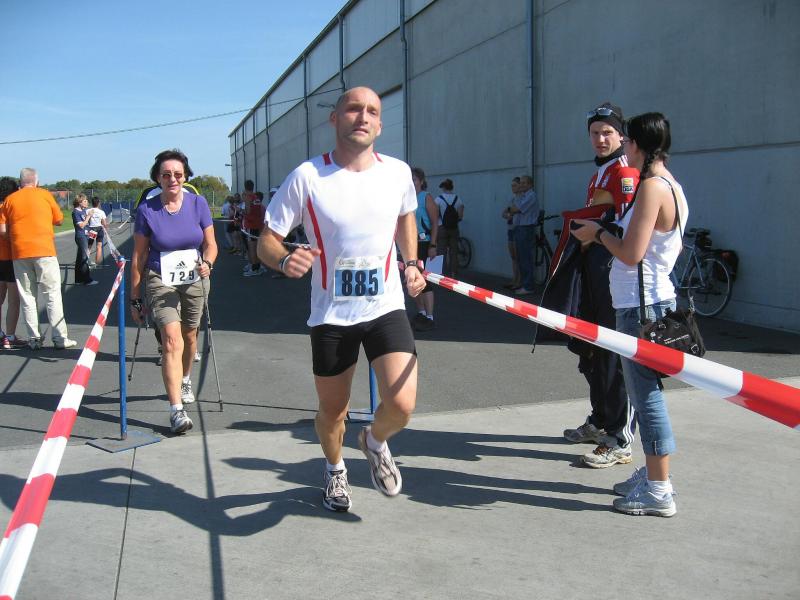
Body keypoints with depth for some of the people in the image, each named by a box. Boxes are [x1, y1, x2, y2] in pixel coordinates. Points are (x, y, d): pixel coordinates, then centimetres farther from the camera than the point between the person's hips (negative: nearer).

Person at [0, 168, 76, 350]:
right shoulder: (45, 195, 4)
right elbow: (59, 220, 10)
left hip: (20, 253, 2)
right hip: (44, 252, -2)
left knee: (27, 297, 7)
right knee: (52, 295, 1)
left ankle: (34, 339, 7)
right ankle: (60, 338, 0)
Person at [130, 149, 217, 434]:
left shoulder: (197, 203, -4)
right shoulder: (147, 210, -9)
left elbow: (210, 243, 2)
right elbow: (139, 256, -4)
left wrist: (207, 263, -21)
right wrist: (134, 298, -1)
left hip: (194, 280, 3)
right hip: (161, 281, -3)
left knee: (189, 336, 20)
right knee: (172, 340, -18)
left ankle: (185, 381, 49)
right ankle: (177, 410, -21)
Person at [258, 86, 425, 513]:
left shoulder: (398, 172, -1)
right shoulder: (307, 177, -10)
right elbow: (266, 241, -7)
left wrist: (412, 262, 7)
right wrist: (285, 261, -29)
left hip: (386, 307, 1)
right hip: (331, 314, -1)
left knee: (401, 406, -15)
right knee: (332, 411, 14)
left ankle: (374, 442, 23)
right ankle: (335, 470, 48)